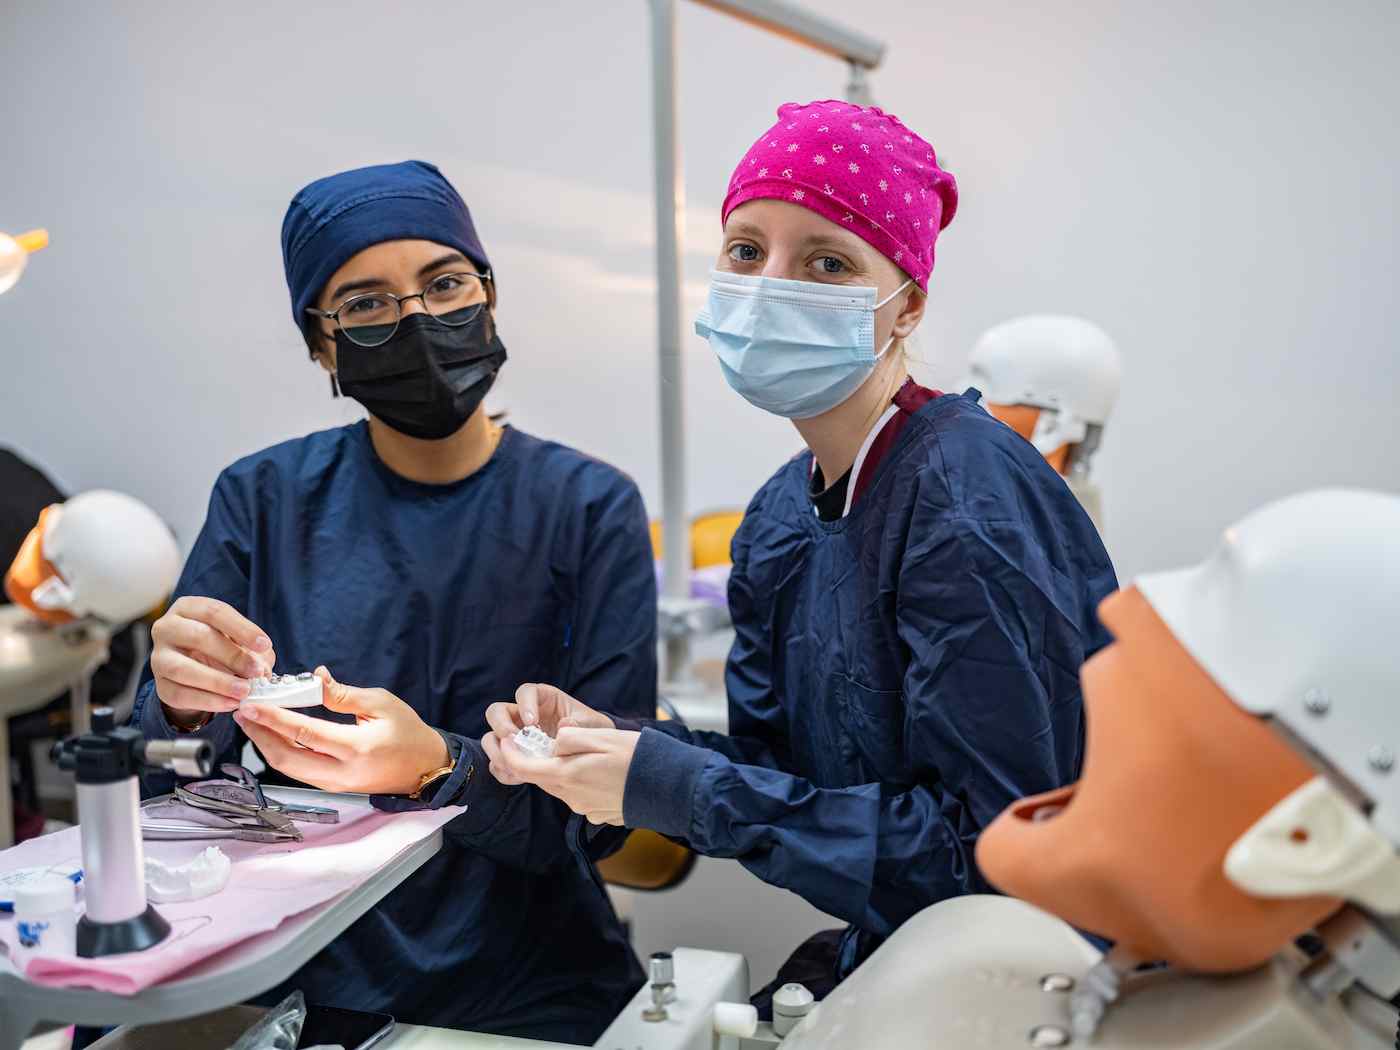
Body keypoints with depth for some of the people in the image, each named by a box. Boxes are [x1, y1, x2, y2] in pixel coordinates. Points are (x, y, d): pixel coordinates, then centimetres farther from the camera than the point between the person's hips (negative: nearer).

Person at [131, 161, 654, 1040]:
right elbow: (165, 798, 3)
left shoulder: (589, 508, -7)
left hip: (522, 992, 0)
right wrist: (182, 711, -19)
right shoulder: (262, 499, 1)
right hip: (296, 974, 1)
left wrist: (435, 769, -26)